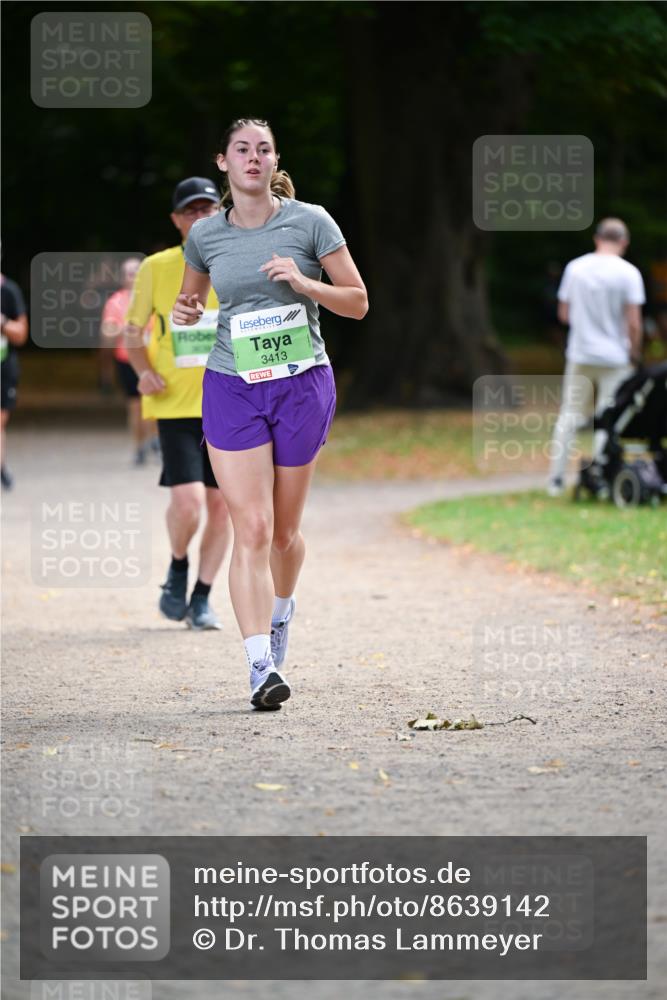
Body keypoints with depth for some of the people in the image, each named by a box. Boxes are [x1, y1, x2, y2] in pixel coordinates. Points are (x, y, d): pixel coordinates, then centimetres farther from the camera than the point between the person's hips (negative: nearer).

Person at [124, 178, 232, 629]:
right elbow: (133, 331, 9)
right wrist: (145, 370, -8)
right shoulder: (156, 268, 1)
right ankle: (178, 568, 14)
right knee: (187, 499, -15)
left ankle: (202, 597, 17)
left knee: (222, 503, 2)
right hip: (176, 404, -2)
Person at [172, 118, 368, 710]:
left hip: (302, 385, 0)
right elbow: (192, 298, 22)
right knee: (252, 530, -12)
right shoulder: (206, 235, 4)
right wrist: (186, 311, -1)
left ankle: (281, 611, 42)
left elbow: (358, 303, 0)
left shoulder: (310, 222, -3)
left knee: (284, 530, 10)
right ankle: (262, 667, -17)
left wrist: (305, 284, -17)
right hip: (233, 389, 1)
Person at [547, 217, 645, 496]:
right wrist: (634, 353, 3)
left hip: (579, 355, 3)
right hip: (614, 358, -3)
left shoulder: (575, 267, 1)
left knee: (569, 414, 11)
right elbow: (634, 322, -12)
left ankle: (556, 478, 10)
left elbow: (563, 314, 7)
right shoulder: (628, 272, -9)